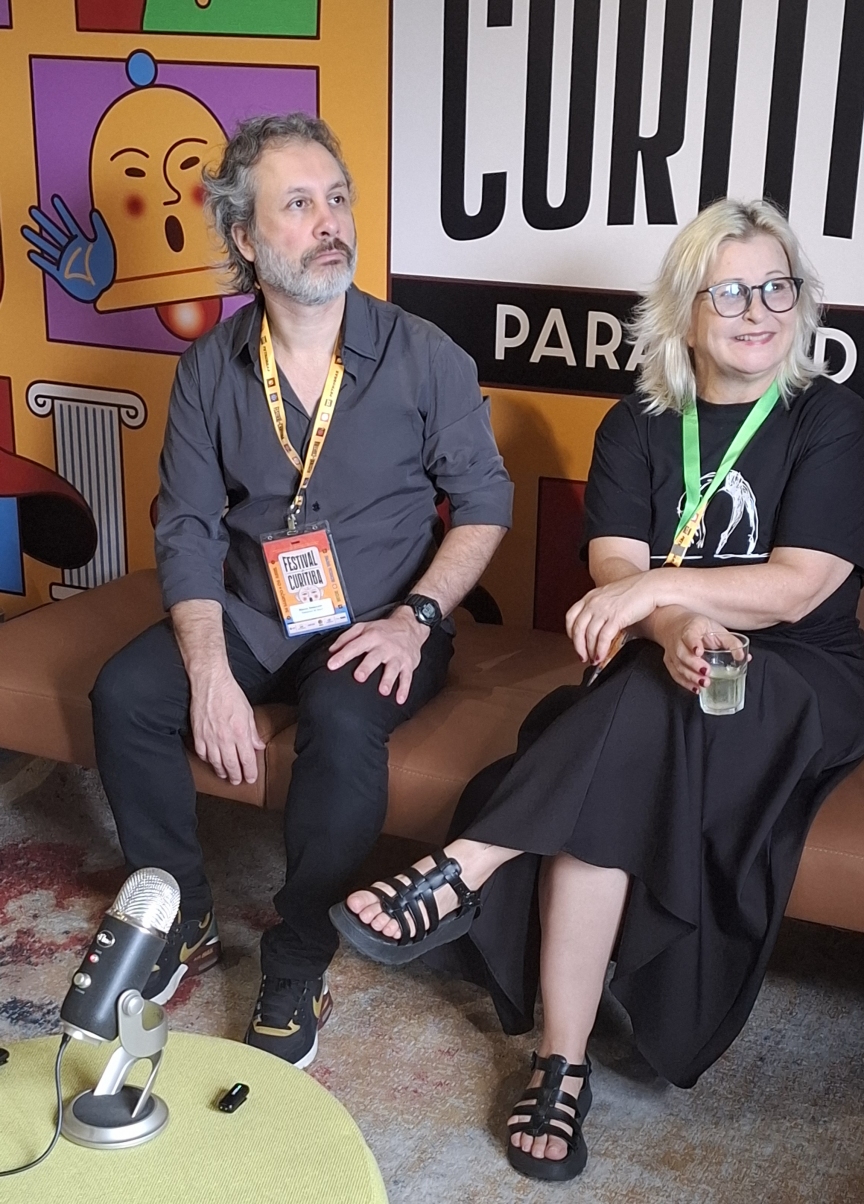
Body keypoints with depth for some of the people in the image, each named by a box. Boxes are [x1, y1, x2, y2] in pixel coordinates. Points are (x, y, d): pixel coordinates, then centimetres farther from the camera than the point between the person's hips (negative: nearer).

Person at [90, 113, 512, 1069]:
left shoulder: (424, 357, -5)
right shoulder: (209, 369, 1)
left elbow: (484, 502, -1)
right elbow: (188, 531, -2)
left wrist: (416, 615, -16)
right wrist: (210, 672, -17)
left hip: (376, 624, -3)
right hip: (248, 619, 3)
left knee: (343, 721, -34)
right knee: (123, 695, -20)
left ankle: (297, 968, -14)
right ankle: (182, 922, 2)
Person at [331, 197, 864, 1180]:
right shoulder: (636, 428, 8)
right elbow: (614, 575, -5)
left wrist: (658, 588, -22)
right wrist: (679, 628, -28)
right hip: (658, 684, 3)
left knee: (644, 708, -37)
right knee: (608, 785, -32)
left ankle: (460, 876, -36)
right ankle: (562, 1067, -27)